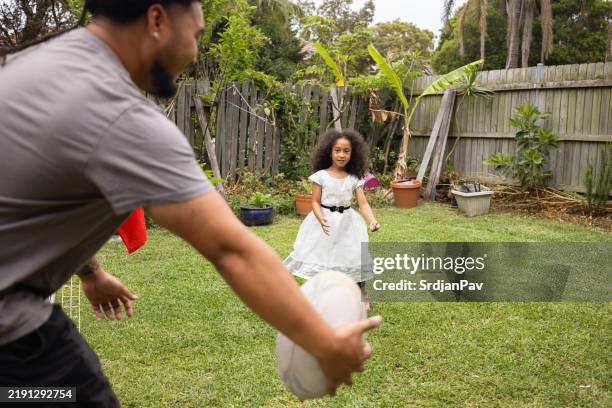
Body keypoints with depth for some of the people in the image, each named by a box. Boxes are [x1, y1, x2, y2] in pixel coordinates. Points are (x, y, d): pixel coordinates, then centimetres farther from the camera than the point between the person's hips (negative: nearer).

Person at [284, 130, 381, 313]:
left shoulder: (354, 179, -3)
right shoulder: (321, 176, -8)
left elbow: (363, 203, -9)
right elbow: (315, 202, -7)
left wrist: (372, 220, -28)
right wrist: (321, 219, -26)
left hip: (347, 223, 2)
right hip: (324, 222, -1)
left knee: (353, 257, 6)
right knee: (320, 259, 8)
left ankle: (362, 298, 23)